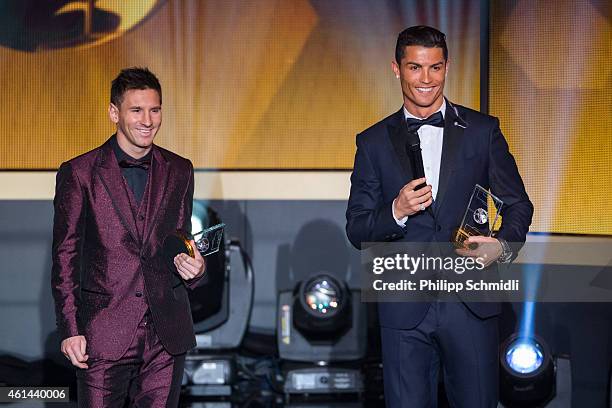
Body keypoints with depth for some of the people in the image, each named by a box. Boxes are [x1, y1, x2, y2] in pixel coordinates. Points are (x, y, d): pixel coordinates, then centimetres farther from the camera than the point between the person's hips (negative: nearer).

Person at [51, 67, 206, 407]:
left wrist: (194, 268, -6)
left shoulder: (179, 171, 10)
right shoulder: (79, 173, 0)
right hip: (103, 337, -3)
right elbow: (65, 257, 1)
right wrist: (70, 330, -5)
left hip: (166, 336, 3)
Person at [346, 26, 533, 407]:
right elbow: (356, 229, 6)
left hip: (471, 303, 0)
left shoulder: (483, 131, 6)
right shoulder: (374, 142, 7)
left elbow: (518, 204, 8)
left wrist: (503, 245, -13)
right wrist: (396, 212, -15)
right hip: (405, 309, 0)